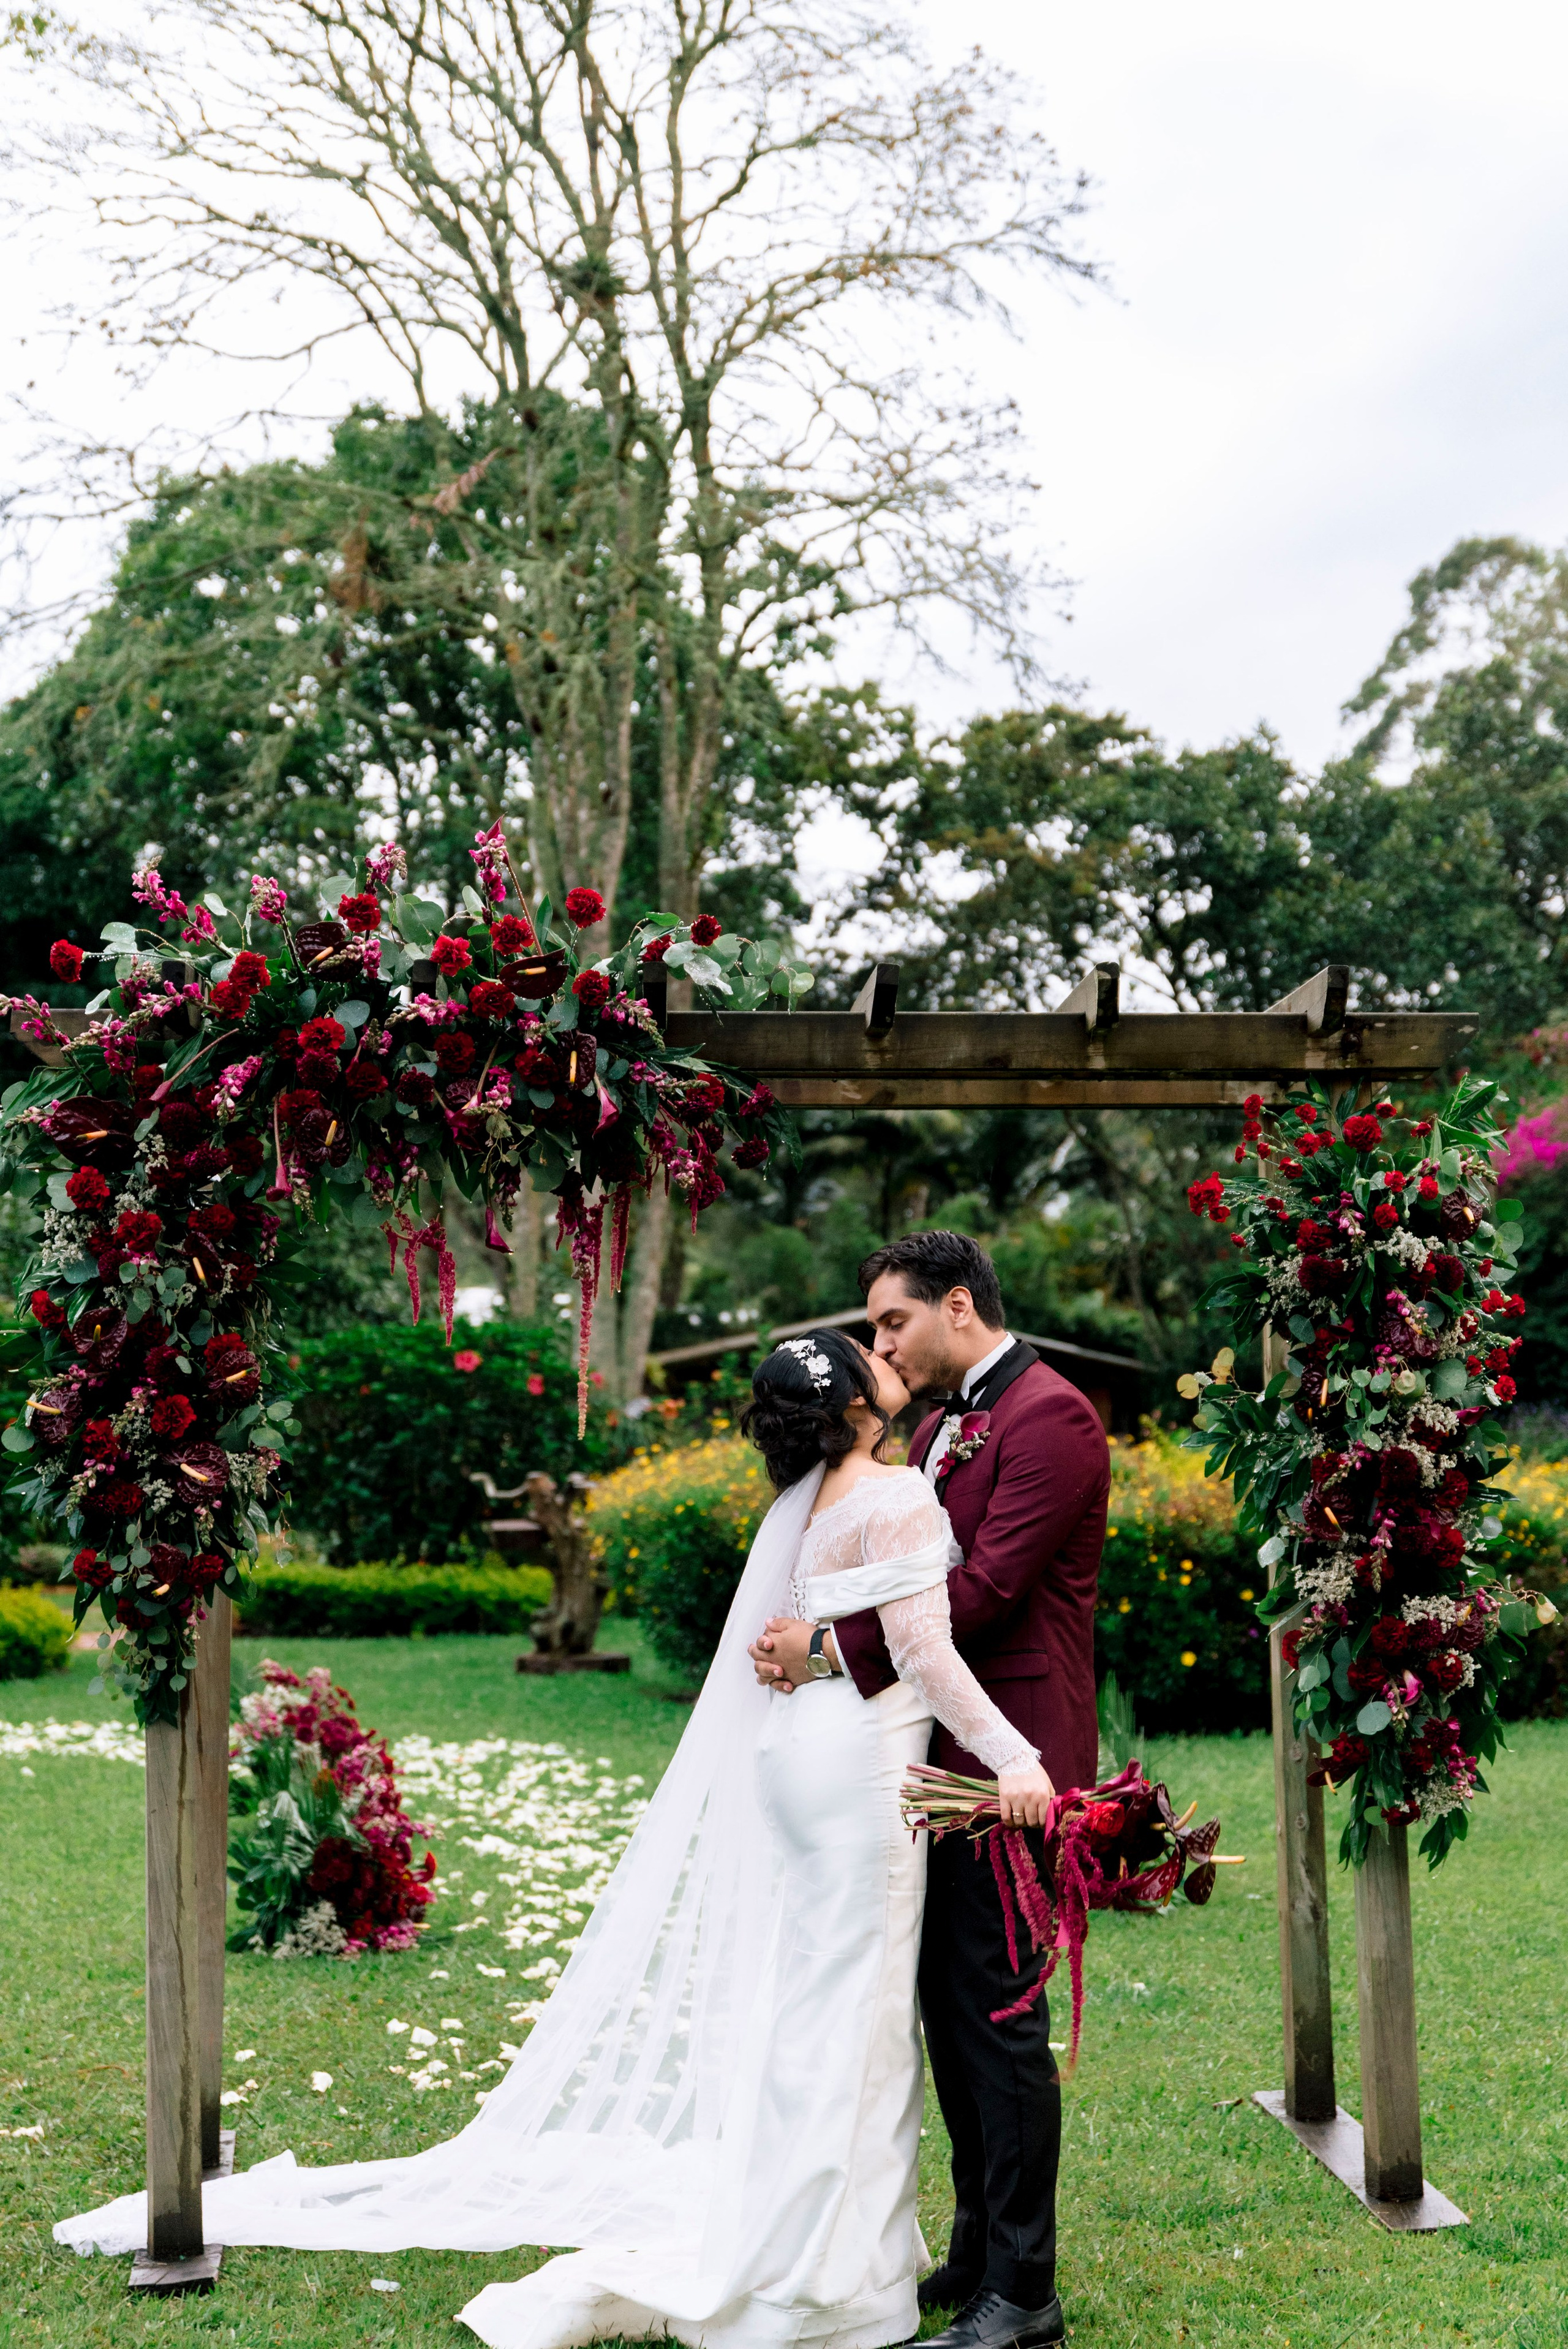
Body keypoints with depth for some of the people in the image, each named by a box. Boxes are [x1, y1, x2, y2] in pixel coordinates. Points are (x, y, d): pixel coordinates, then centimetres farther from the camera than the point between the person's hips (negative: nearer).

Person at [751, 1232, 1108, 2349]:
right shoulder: (938, 1427, 18)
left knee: (1000, 2017, -4)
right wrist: (811, 1638, 0)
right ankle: (979, 2252, 26)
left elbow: (986, 1586, -20)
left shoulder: (1051, 1417, -12)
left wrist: (836, 1647, -17)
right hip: (943, 1758, 9)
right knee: (948, 2010, 15)